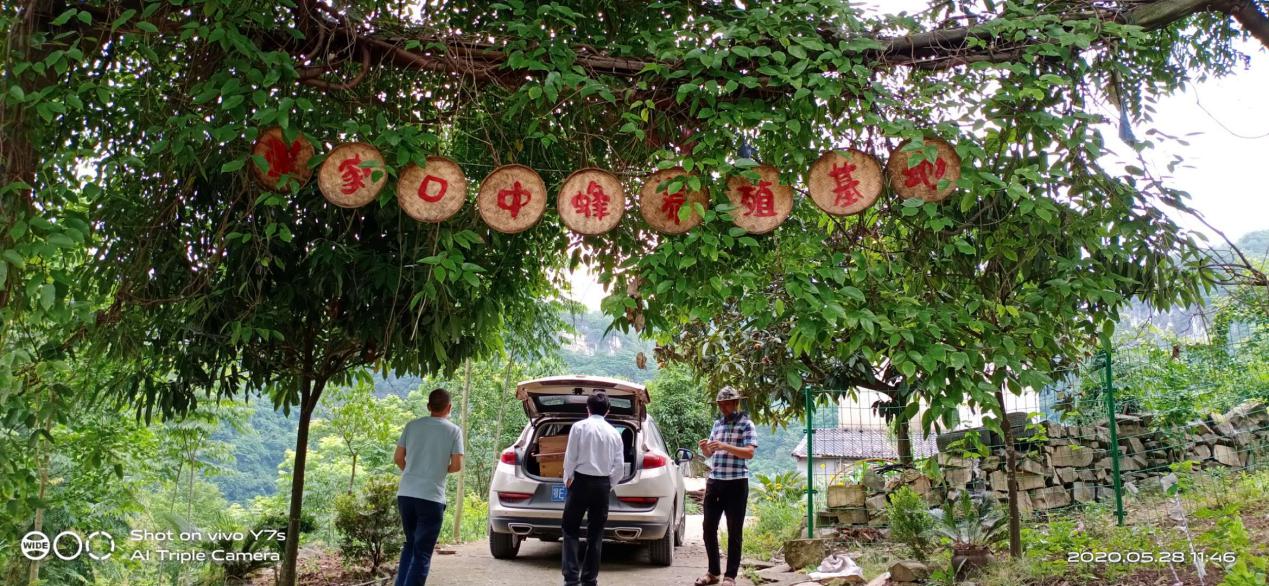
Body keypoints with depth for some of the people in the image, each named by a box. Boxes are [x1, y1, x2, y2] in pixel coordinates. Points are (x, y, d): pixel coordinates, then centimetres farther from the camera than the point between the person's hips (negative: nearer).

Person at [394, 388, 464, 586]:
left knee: (410, 544, 21)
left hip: (405, 494, 4)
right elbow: (457, 466, -5)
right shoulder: (454, 430, -1)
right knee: (422, 553, 1)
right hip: (431, 497, -4)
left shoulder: (412, 425, 8)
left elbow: (398, 458, 9)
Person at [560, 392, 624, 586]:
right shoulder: (614, 433, 6)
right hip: (603, 484, 3)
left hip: (581, 481, -3)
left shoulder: (579, 426, -4)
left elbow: (570, 457, -6)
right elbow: (619, 467, 4)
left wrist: (567, 479, 7)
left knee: (570, 530, 6)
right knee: (595, 534, 11)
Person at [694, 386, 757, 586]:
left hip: (736, 483, -6)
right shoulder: (717, 423, 14)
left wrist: (725, 446, -26)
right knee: (709, 528, 8)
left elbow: (750, 453, -15)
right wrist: (704, 447, -6)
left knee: (734, 532, 2)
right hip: (714, 482, 6)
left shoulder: (746, 424, -3)